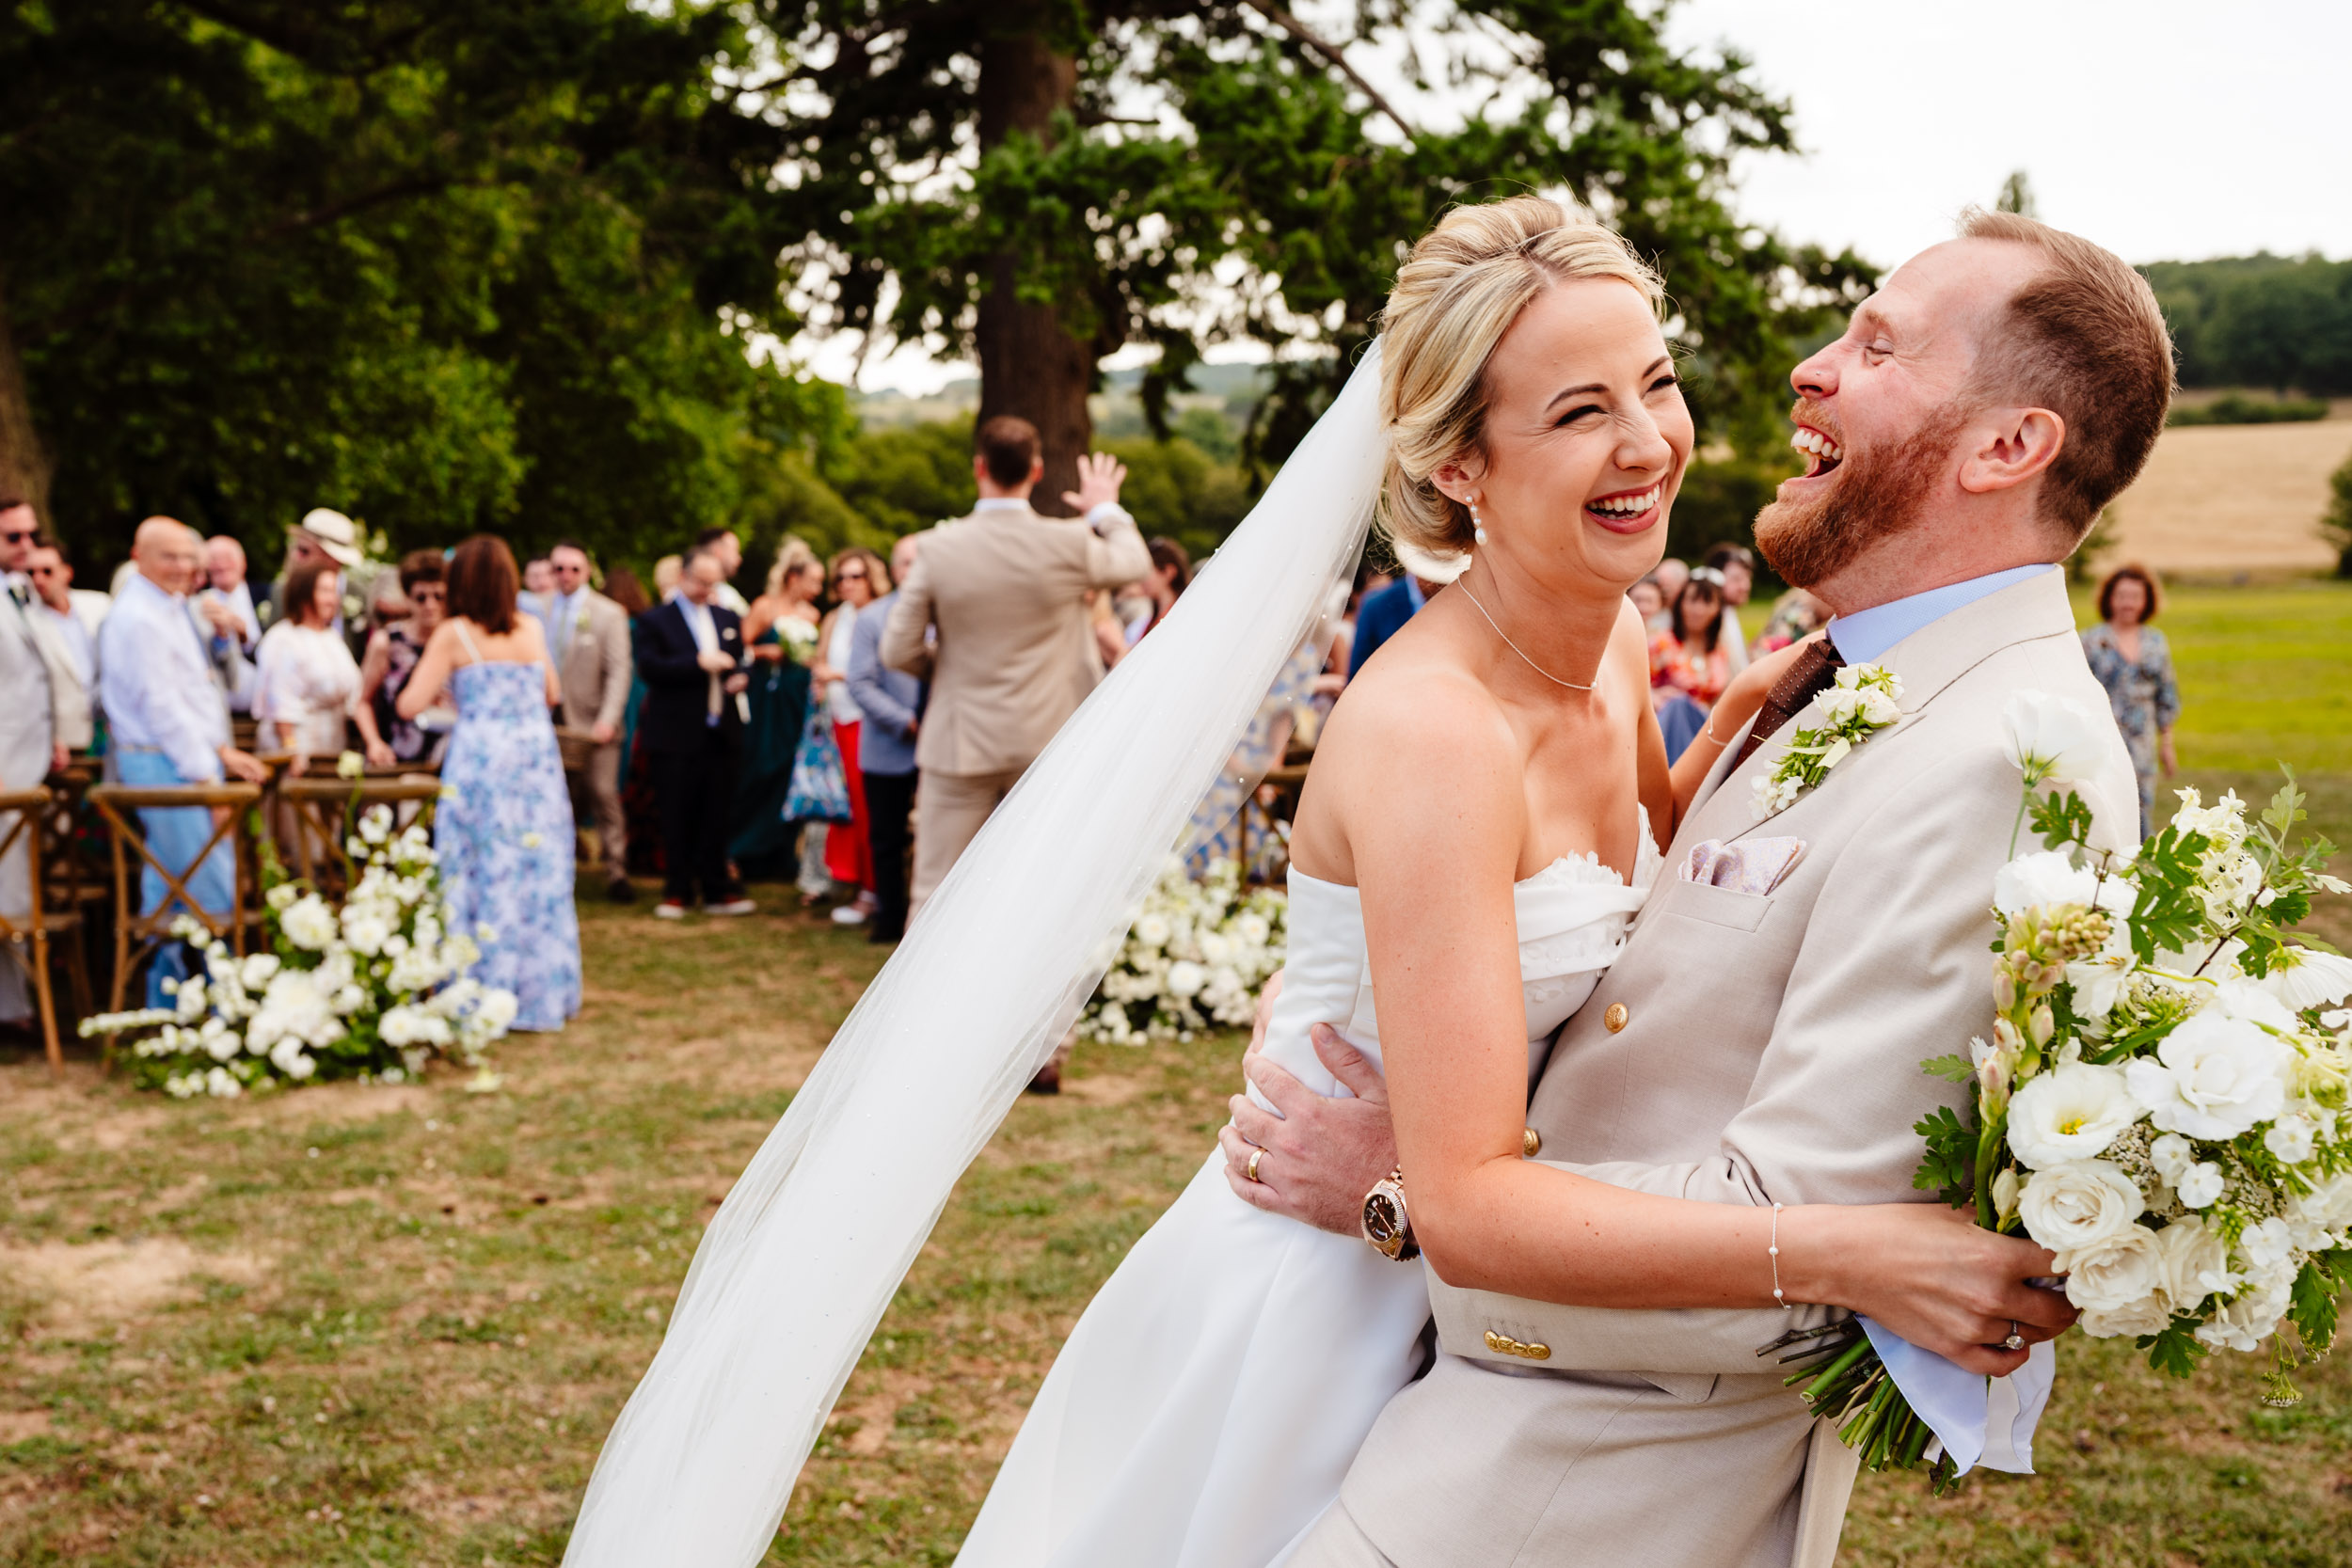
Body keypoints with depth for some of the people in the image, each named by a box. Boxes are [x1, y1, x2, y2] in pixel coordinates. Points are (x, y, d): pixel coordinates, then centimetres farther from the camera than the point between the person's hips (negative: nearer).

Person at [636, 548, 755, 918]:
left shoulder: (728, 618, 16)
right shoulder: (655, 621, 0)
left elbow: (741, 660, 21)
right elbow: (649, 667, -14)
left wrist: (741, 677, -3)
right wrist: (698, 663, -22)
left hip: (721, 735, 4)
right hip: (676, 737, -4)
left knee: (715, 816, 7)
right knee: (677, 819, 1)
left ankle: (717, 891, 13)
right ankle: (677, 892, 10)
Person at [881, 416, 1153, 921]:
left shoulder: (939, 548, -10)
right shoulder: (1070, 545, -9)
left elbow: (898, 651, -5)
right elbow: (1135, 562, 13)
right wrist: (1106, 509, 30)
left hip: (961, 746, 0)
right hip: (1047, 746, 1)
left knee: (935, 892, 6)